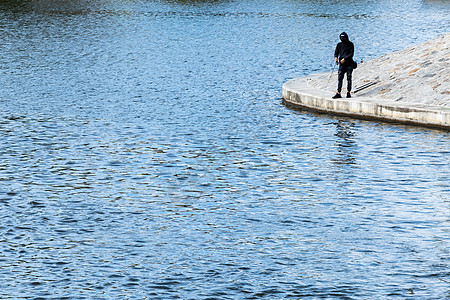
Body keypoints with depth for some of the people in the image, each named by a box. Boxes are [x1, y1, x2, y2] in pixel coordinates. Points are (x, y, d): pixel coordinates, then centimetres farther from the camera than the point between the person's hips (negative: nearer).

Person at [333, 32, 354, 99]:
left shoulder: (350, 44, -2)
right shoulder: (339, 45, 8)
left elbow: (351, 54, -9)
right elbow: (336, 52, 9)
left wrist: (345, 59, -21)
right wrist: (336, 57, -14)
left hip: (349, 64, -2)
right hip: (342, 64, 3)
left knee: (349, 78, 3)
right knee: (340, 78, -5)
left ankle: (348, 92, 12)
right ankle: (338, 93, -8)